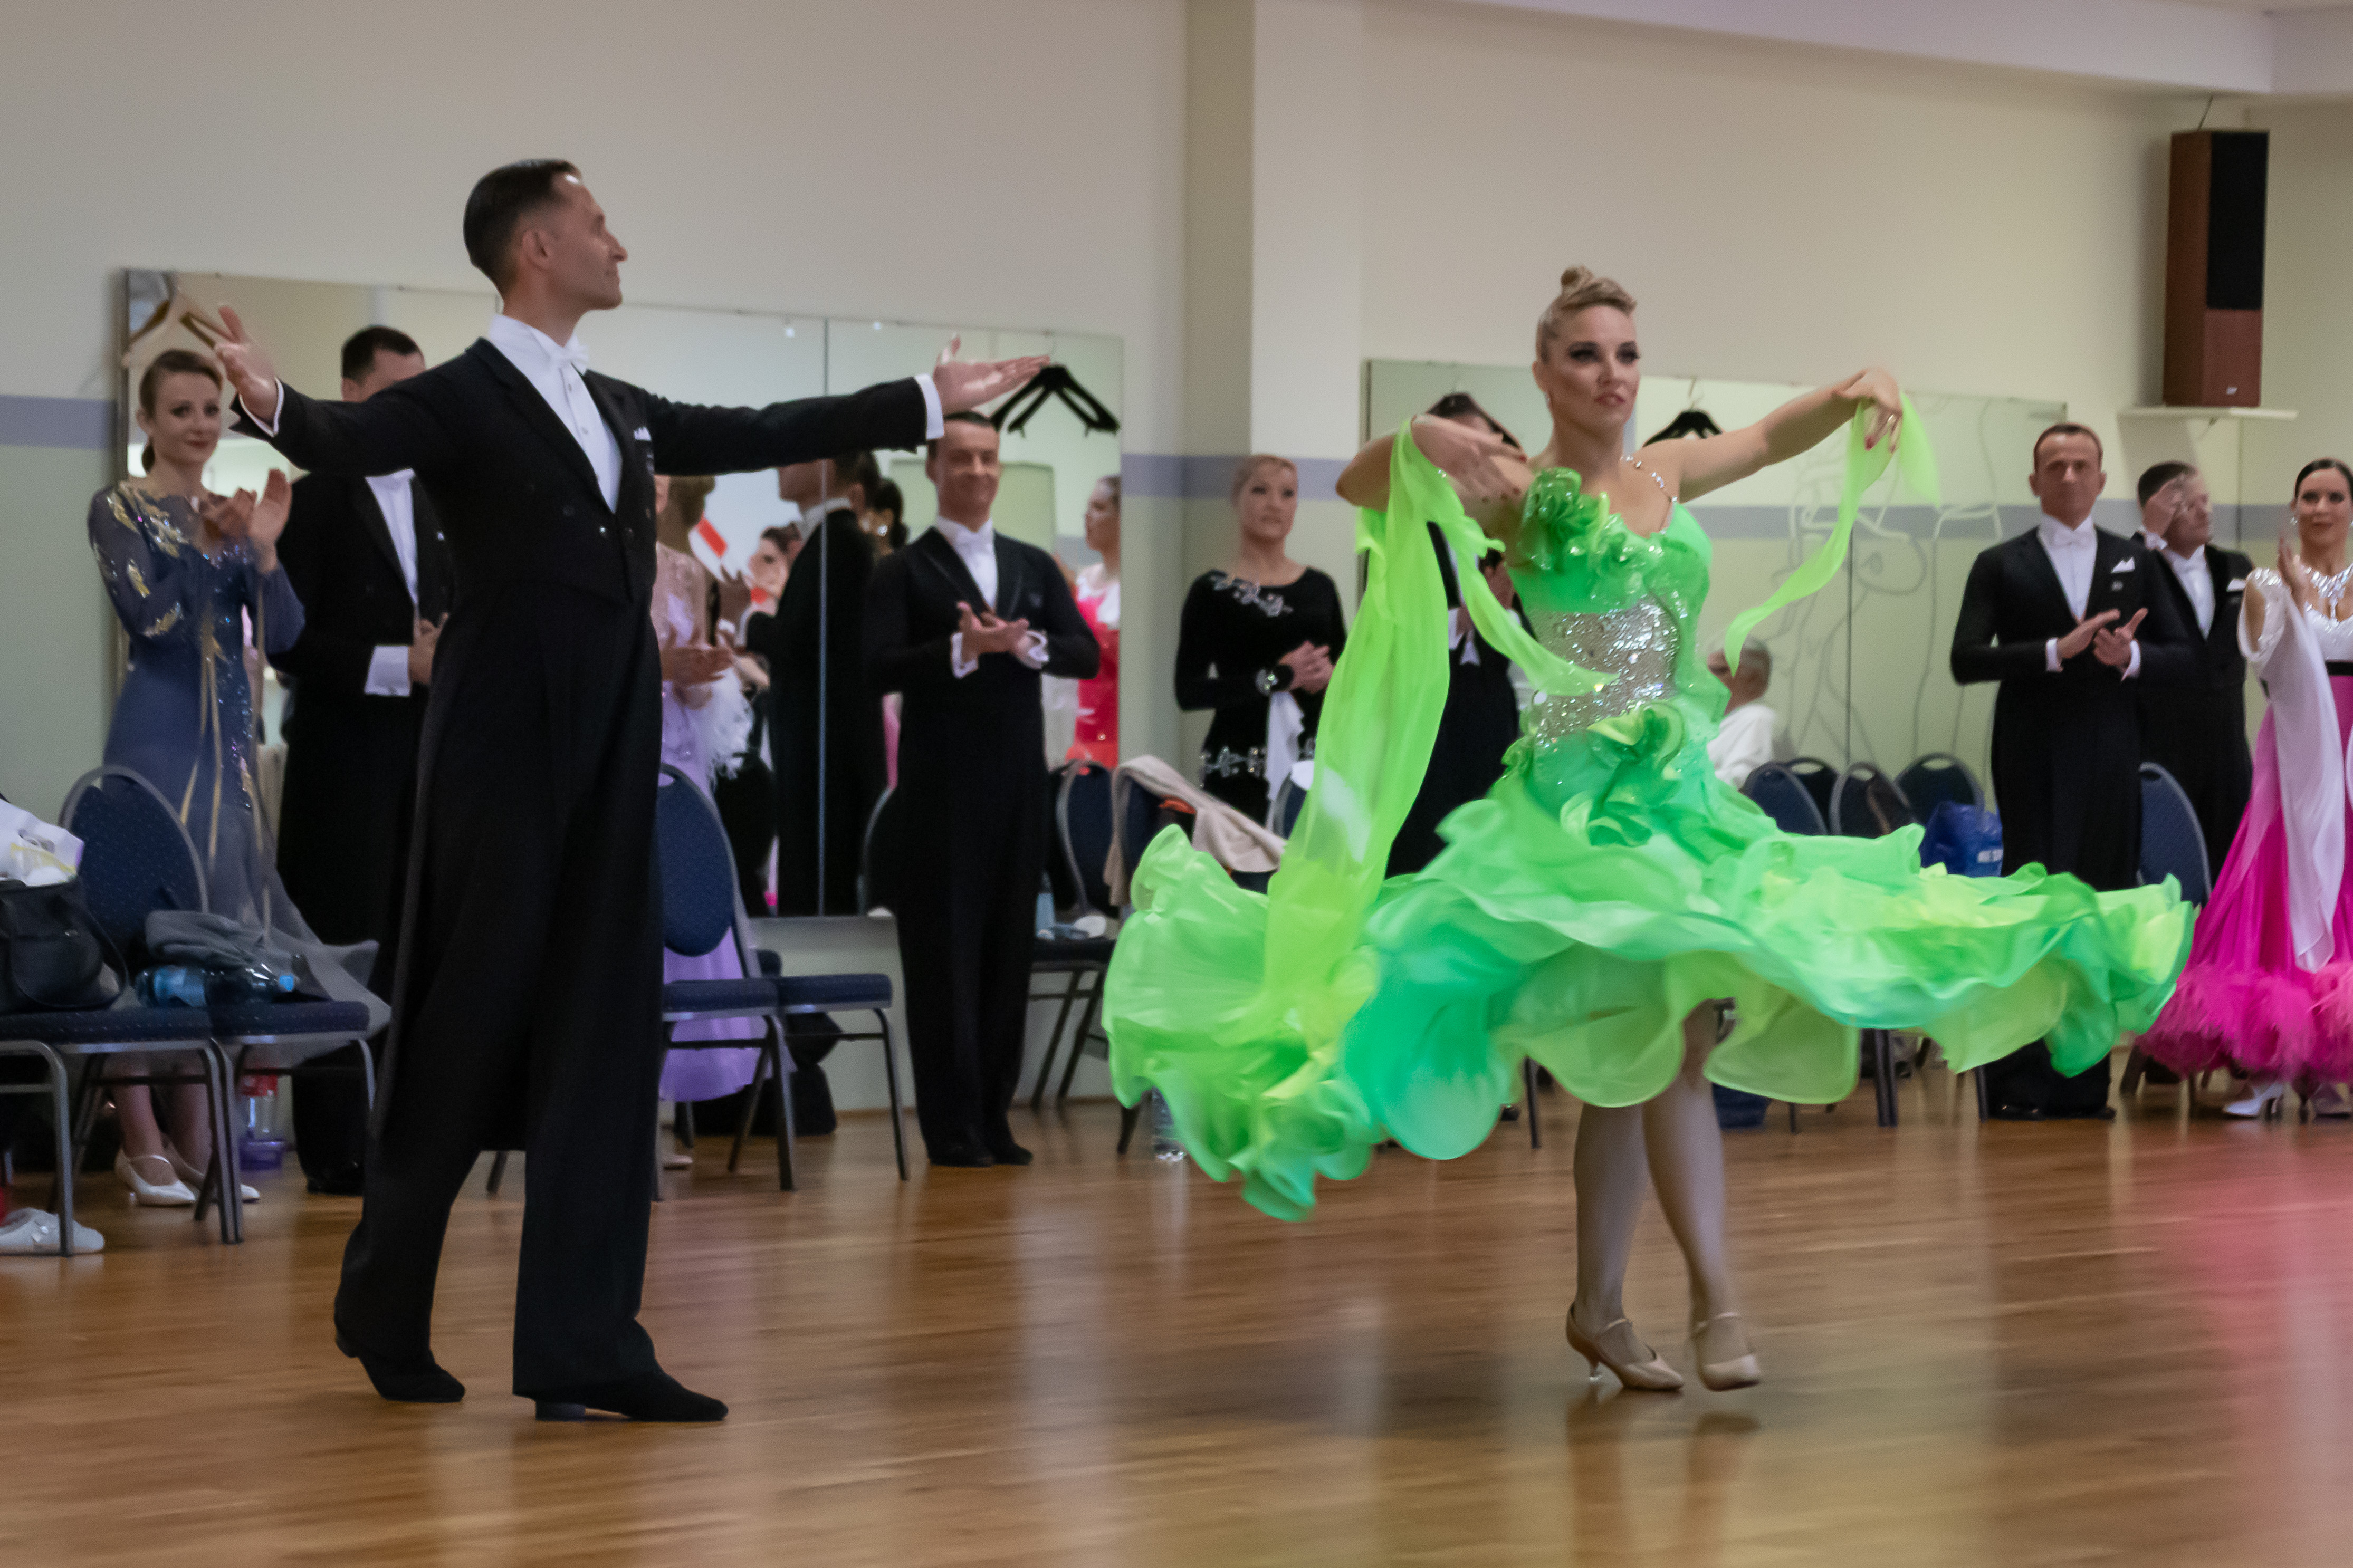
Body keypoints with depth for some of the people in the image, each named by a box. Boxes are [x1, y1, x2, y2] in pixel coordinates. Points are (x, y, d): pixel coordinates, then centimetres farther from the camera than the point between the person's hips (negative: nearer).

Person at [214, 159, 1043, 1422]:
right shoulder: (460, 399, -6)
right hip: (504, 763, -7)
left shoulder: (619, 411, 17)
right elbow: (349, 442, -25)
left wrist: (926, 403, 39)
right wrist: (273, 406, -48)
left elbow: (760, 434, 30)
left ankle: (581, 1348, 5)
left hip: (611, 771, 7)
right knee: (468, 1033, 1)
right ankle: (385, 1309, 20)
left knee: (605, 1044, 3)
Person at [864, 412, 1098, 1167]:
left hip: (1018, 784, 4)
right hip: (941, 785, -4)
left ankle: (993, 1118, 10)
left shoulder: (1035, 566, 16)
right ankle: (951, 1127, -1)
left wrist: (1030, 643, -13)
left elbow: (1087, 654, 7)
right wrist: (962, 649, -22)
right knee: (944, 950, -4)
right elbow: (878, 668, -11)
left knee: (1009, 948, 4)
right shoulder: (903, 571, 1)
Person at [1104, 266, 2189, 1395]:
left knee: (1633, 1053, 8)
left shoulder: (1663, 477, 12)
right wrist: (1418, 442, -35)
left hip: (1681, 787, 6)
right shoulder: (1521, 492, -4)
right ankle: (1713, 1299, -18)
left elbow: (1774, 435, 24)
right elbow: (1357, 486, -15)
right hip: (1583, 792, -6)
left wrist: (1860, 391, 5)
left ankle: (1598, 1306, 17)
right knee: (1677, 1024, -19)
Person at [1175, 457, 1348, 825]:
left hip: (1311, 759, 4)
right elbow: (1189, 693, -8)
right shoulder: (1213, 591, -1)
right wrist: (1278, 677, -13)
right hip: (1239, 766, -4)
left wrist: (1328, 676, -4)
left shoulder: (1318, 587, 13)